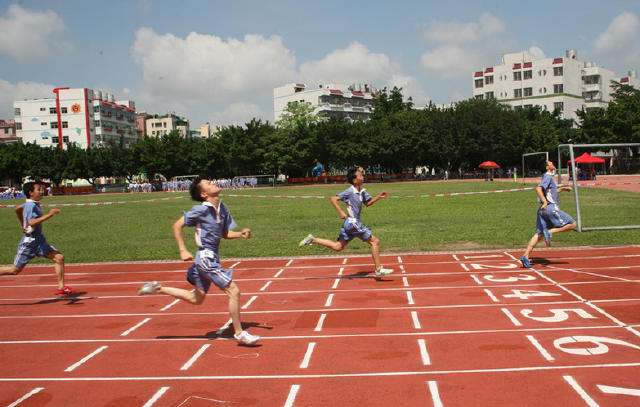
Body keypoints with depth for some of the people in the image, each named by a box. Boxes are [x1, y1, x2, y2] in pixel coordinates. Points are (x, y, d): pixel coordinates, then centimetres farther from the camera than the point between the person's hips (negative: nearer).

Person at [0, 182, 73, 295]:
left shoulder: (34, 204, 9)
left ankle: (61, 288, -1)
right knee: (15, 270, 1)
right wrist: (49, 215, -33)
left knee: (59, 258, -2)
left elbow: (18, 209, 27)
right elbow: (32, 222, -35)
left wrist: (23, 225, 31)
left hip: (39, 241, 9)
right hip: (29, 242, -9)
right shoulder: (31, 205, -19)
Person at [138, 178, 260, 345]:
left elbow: (225, 233, 15)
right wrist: (183, 250, -15)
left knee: (196, 299, 21)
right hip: (206, 257, -9)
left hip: (211, 258, 9)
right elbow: (177, 226, -9)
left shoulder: (222, 208, 6)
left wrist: (241, 234, -4)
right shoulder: (201, 210, -15)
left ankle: (158, 288, 31)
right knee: (234, 291, -9)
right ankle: (239, 333, 2)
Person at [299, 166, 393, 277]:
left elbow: (368, 202, 23)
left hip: (349, 224, 9)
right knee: (375, 241, -5)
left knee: (338, 247, 13)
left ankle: (313, 239, 16)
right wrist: (340, 212, -22)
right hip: (352, 222, -9)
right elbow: (333, 199, -16)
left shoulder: (362, 191, 10)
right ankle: (379, 269, 0)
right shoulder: (350, 192, -15)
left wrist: (379, 197, 9)